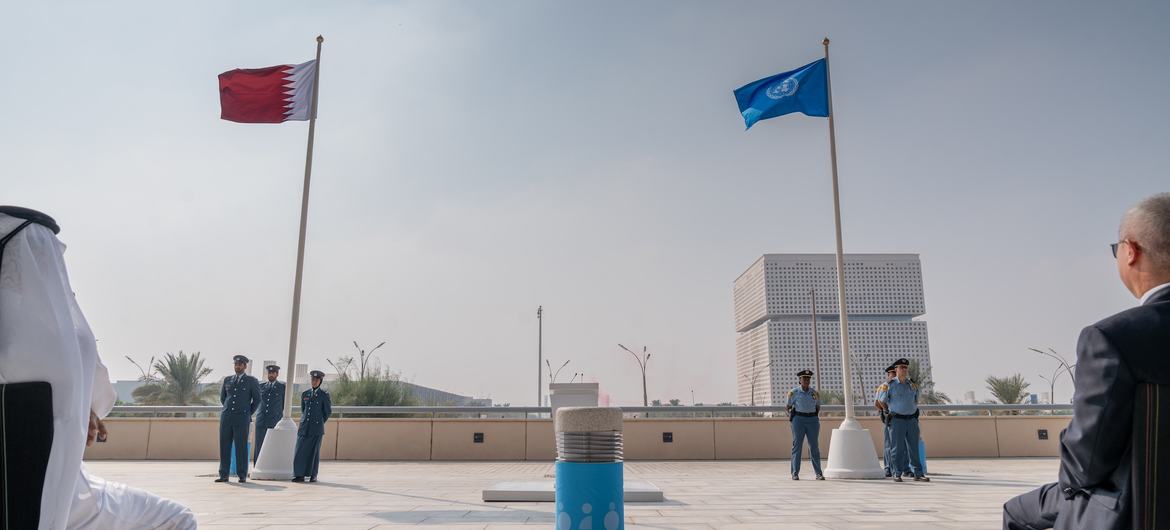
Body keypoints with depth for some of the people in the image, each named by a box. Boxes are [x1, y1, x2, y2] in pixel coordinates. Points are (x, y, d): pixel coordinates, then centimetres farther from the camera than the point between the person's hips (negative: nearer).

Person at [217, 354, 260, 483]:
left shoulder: (252, 381, 2)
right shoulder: (227, 380, 12)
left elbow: (257, 400, 4)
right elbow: (222, 398, 24)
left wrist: (248, 414, 6)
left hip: (242, 419, -3)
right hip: (226, 418, 4)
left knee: (241, 447, -2)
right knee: (224, 446, 3)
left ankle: (242, 476, 4)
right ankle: (224, 475, 10)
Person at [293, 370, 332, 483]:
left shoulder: (324, 395, -1)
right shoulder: (304, 394, 10)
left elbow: (328, 411, 6)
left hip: (317, 428, -3)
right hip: (304, 427, 3)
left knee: (314, 451, 1)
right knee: (300, 450, -2)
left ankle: (313, 475, 10)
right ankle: (299, 474, 3)